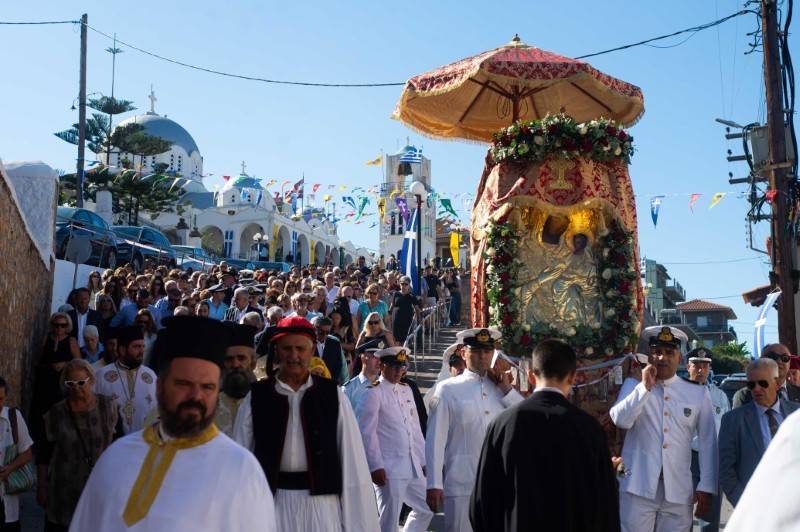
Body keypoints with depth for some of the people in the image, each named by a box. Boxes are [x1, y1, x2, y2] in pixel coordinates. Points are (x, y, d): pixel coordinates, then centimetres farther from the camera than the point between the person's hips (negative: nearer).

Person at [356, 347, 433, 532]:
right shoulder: (373, 393, -8)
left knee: (426, 509, 14)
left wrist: (423, 460, 14)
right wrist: (375, 467, -15)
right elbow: (367, 432, -12)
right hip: (389, 469, -7)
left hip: (413, 467, 7)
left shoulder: (406, 390, 14)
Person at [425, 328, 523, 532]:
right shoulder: (448, 389, -1)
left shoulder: (502, 388, 11)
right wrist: (434, 484, -5)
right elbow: (435, 439, -2)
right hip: (462, 484, -4)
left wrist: (507, 390, -1)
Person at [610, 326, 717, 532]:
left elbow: (708, 442, 6)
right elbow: (620, 420, -11)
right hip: (638, 487, -1)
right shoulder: (633, 386, 5)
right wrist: (645, 386, -12)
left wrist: (706, 487, 3)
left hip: (679, 491, 1)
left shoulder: (698, 393, 5)